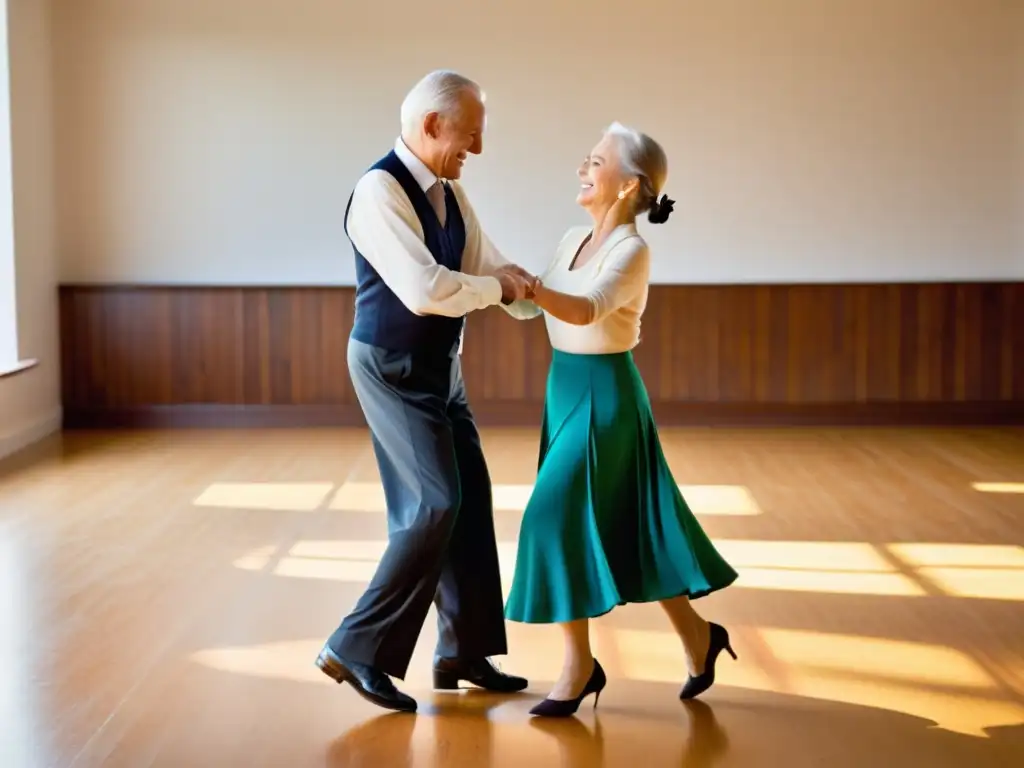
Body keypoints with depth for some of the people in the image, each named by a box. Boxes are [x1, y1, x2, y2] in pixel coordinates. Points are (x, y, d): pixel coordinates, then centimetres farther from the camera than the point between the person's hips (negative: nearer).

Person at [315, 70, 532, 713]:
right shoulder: (381, 191, -20)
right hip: (394, 371, -9)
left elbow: (489, 265, 11)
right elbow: (424, 290, -29)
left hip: (440, 368, 9)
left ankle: (465, 651, 23)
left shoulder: (449, 191, 8)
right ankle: (358, 648, -1)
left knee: (471, 499, 11)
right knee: (436, 505, -13)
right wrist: (498, 287, -15)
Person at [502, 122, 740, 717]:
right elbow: (533, 306, 15)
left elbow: (586, 311, -32)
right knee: (622, 526, 13)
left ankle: (580, 664, 5)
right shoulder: (575, 239, 9)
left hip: (604, 394, -8)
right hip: (568, 387, 8)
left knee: (557, 517, -9)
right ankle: (697, 637, 27)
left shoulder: (632, 249, -16)